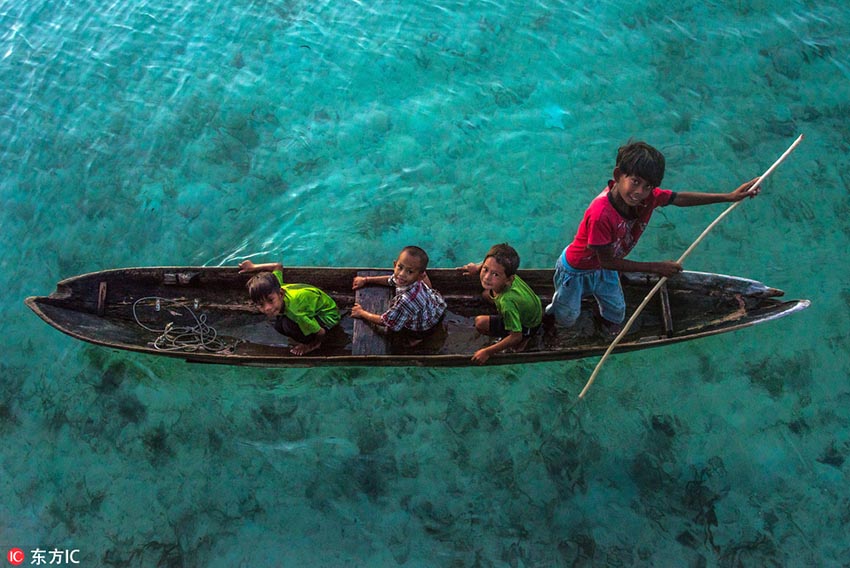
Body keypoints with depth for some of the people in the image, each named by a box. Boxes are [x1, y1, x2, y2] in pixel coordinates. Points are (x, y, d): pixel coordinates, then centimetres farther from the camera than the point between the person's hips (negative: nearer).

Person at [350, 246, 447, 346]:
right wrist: (365, 280, 2)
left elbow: (384, 321, -29)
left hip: (427, 329, -7)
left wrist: (361, 313, -14)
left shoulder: (405, 301, -46)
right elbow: (390, 280, 3)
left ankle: (415, 337, 13)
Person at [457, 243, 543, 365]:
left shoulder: (507, 302, -45)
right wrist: (478, 267, -7)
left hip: (528, 327, -7)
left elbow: (516, 336, -33)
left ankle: (523, 340, 8)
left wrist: (487, 352, -27)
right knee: (486, 294, 15)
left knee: (480, 323, -12)